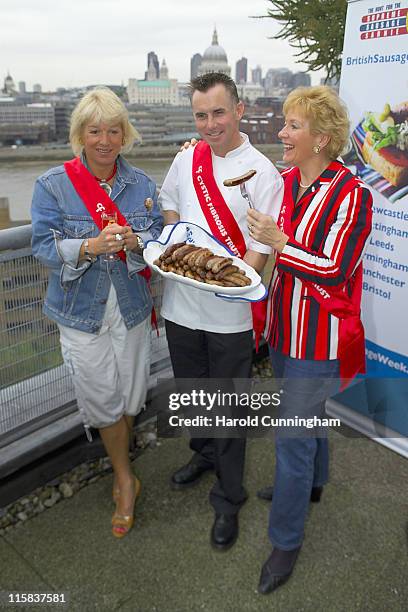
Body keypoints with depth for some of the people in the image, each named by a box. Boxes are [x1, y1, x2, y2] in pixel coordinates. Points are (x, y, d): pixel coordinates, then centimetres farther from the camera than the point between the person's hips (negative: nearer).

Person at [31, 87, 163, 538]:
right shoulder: (52, 186, -6)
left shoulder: (140, 183, 2)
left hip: (130, 307, 3)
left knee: (129, 396, 13)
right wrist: (91, 246, -28)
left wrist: (134, 241, -22)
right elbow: (44, 247, -10)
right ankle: (125, 479, 29)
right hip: (82, 311, -2)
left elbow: (159, 237, 1)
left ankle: (118, 466, 44)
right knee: (104, 400, 4)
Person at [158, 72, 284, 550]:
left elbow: (263, 246, -14)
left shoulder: (261, 171, -10)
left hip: (229, 313, -5)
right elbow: (167, 205, 19)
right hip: (181, 304, 5)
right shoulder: (187, 158, 5)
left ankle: (228, 499, 29)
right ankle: (203, 454, 51)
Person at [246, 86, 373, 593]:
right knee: (306, 412, 26)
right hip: (285, 323, 7)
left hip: (319, 333, -7)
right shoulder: (286, 181, 3)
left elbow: (335, 270, -20)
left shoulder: (350, 195, -18)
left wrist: (280, 244, -26)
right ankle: (311, 482, 52)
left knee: (293, 434, 0)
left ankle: (286, 540, 21)